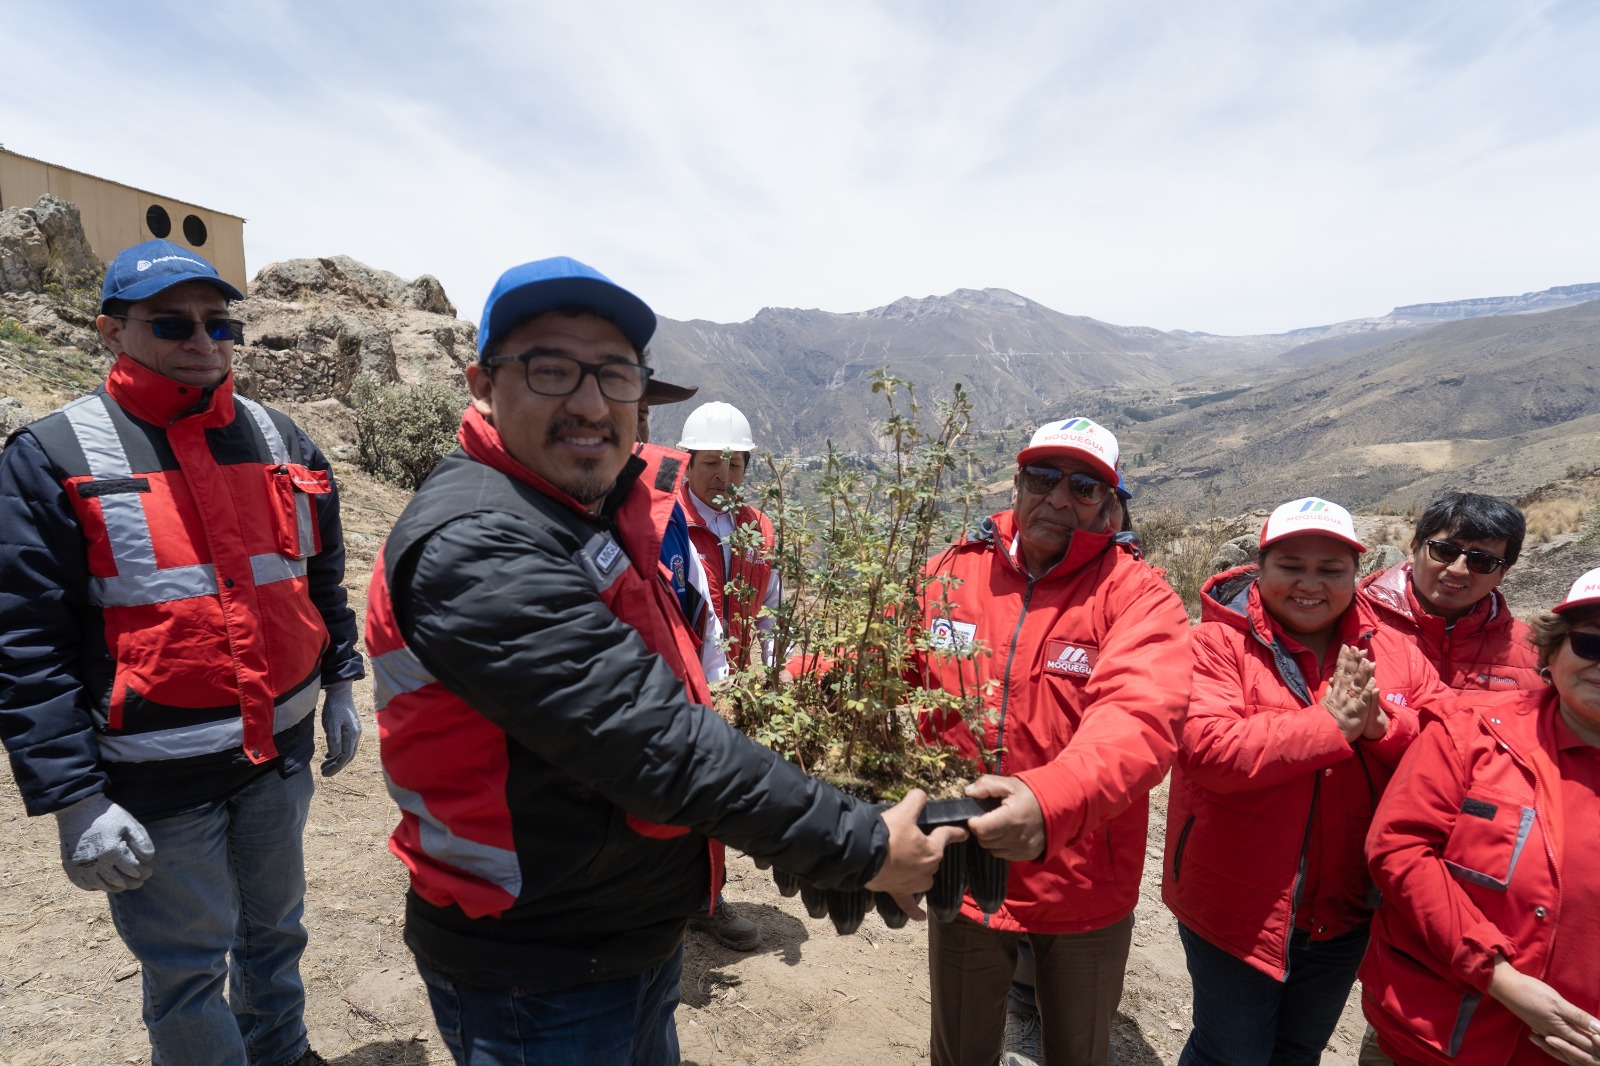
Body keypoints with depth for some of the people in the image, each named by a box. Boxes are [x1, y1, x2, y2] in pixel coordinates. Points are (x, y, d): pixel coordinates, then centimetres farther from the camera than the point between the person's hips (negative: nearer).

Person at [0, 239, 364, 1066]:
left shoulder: (279, 440, 4)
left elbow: (322, 579, 13)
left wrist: (338, 686, 12)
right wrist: (74, 801, -14)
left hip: (280, 749, 5)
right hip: (158, 779, -5)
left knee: (275, 925, 24)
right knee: (186, 967, 11)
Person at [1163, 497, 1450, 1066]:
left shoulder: (1393, 651, 1)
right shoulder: (1218, 643, -16)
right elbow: (1206, 748, -29)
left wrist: (1382, 725, -20)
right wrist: (1331, 725, -26)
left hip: (1342, 911, 5)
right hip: (1235, 909, -5)